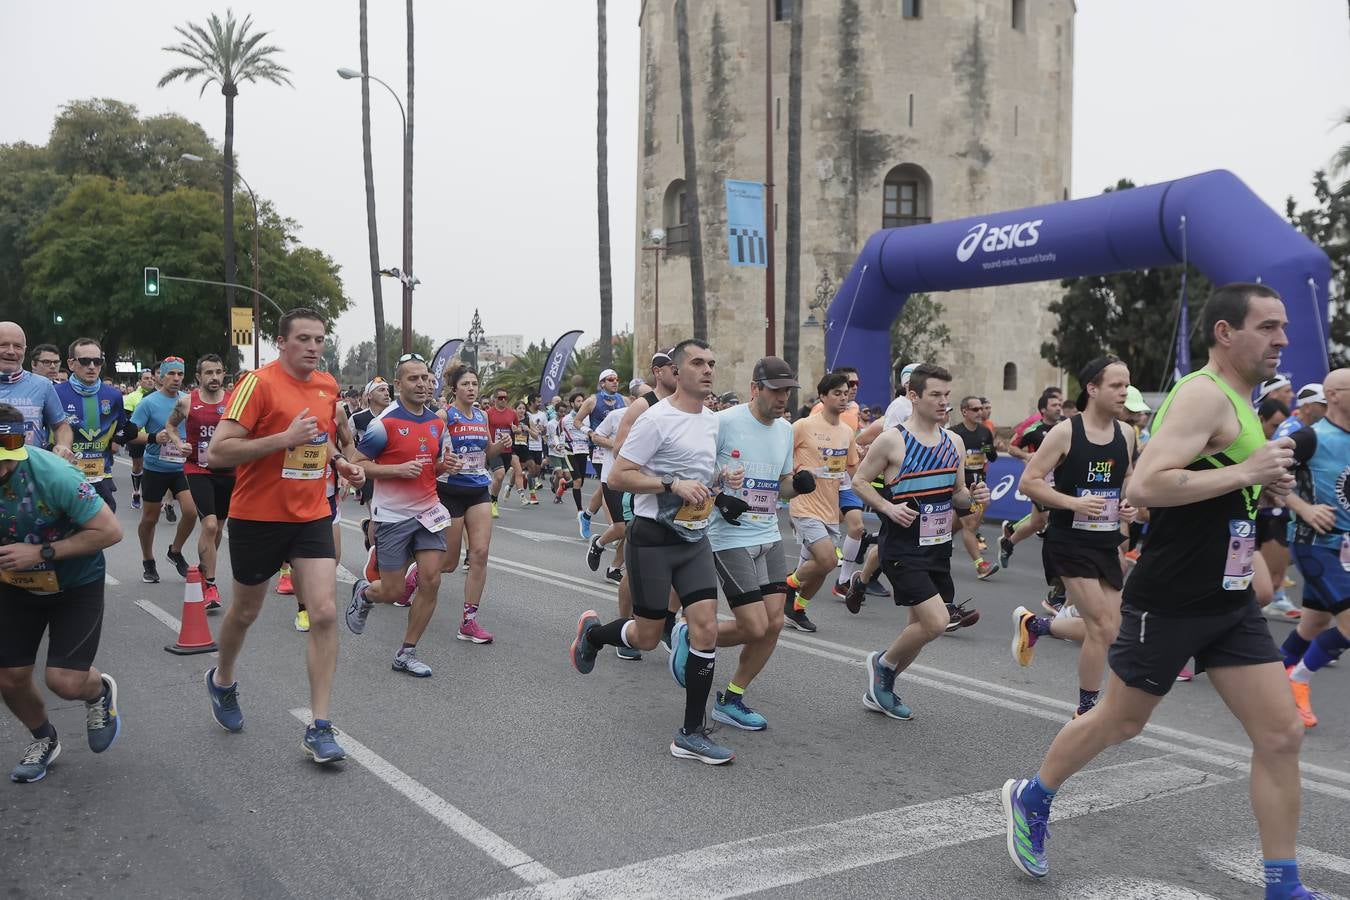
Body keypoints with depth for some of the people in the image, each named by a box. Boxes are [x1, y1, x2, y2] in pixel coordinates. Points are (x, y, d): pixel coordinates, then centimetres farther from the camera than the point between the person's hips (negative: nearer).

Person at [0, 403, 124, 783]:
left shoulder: (53, 474, -32)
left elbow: (110, 531, -26)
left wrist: (42, 553, -30)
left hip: (76, 584, -4)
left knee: (64, 681, -12)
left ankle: (100, 691, 26)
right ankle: (44, 740, 36)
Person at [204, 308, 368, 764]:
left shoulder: (327, 385, 6)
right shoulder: (258, 383, -15)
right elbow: (218, 451, -20)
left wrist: (341, 463, 6)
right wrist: (285, 438, -26)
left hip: (311, 517, 4)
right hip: (258, 517, -4)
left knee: (325, 614, -8)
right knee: (245, 611, 15)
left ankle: (320, 728, -2)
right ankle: (222, 681, 47)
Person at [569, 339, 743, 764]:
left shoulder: (711, 420, 11)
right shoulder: (657, 419, -14)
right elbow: (618, 477, -16)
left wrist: (722, 478, 6)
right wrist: (673, 484, -24)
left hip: (695, 539, 6)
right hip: (653, 539, -6)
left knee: (706, 629, -5)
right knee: (646, 637, 3)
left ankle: (691, 735, 4)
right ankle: (592, 632, 38)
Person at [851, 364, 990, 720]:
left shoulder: (954, 443, 8)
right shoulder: (892, 440, -11)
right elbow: (860, 481, -3)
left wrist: (973, 497, -5)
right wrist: (888, 507, -18)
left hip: (939, 548, 7)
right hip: (902, 548, -7)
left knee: (920, 627, 13)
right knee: (936, 622, -17)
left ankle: (879, 691, 33)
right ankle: (883, 663, 12)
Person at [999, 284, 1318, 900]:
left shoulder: (1237, 400, 12)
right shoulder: (1203, 394, -18)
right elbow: (1143, 487, -30)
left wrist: (1264, 485, 6)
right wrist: (1244, 473, -25)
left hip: (1231, 603, 8)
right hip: (1169, 602, -8)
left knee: (1282, 735, 4)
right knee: (1120, 722, 9)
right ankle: (1030, 799, 33)